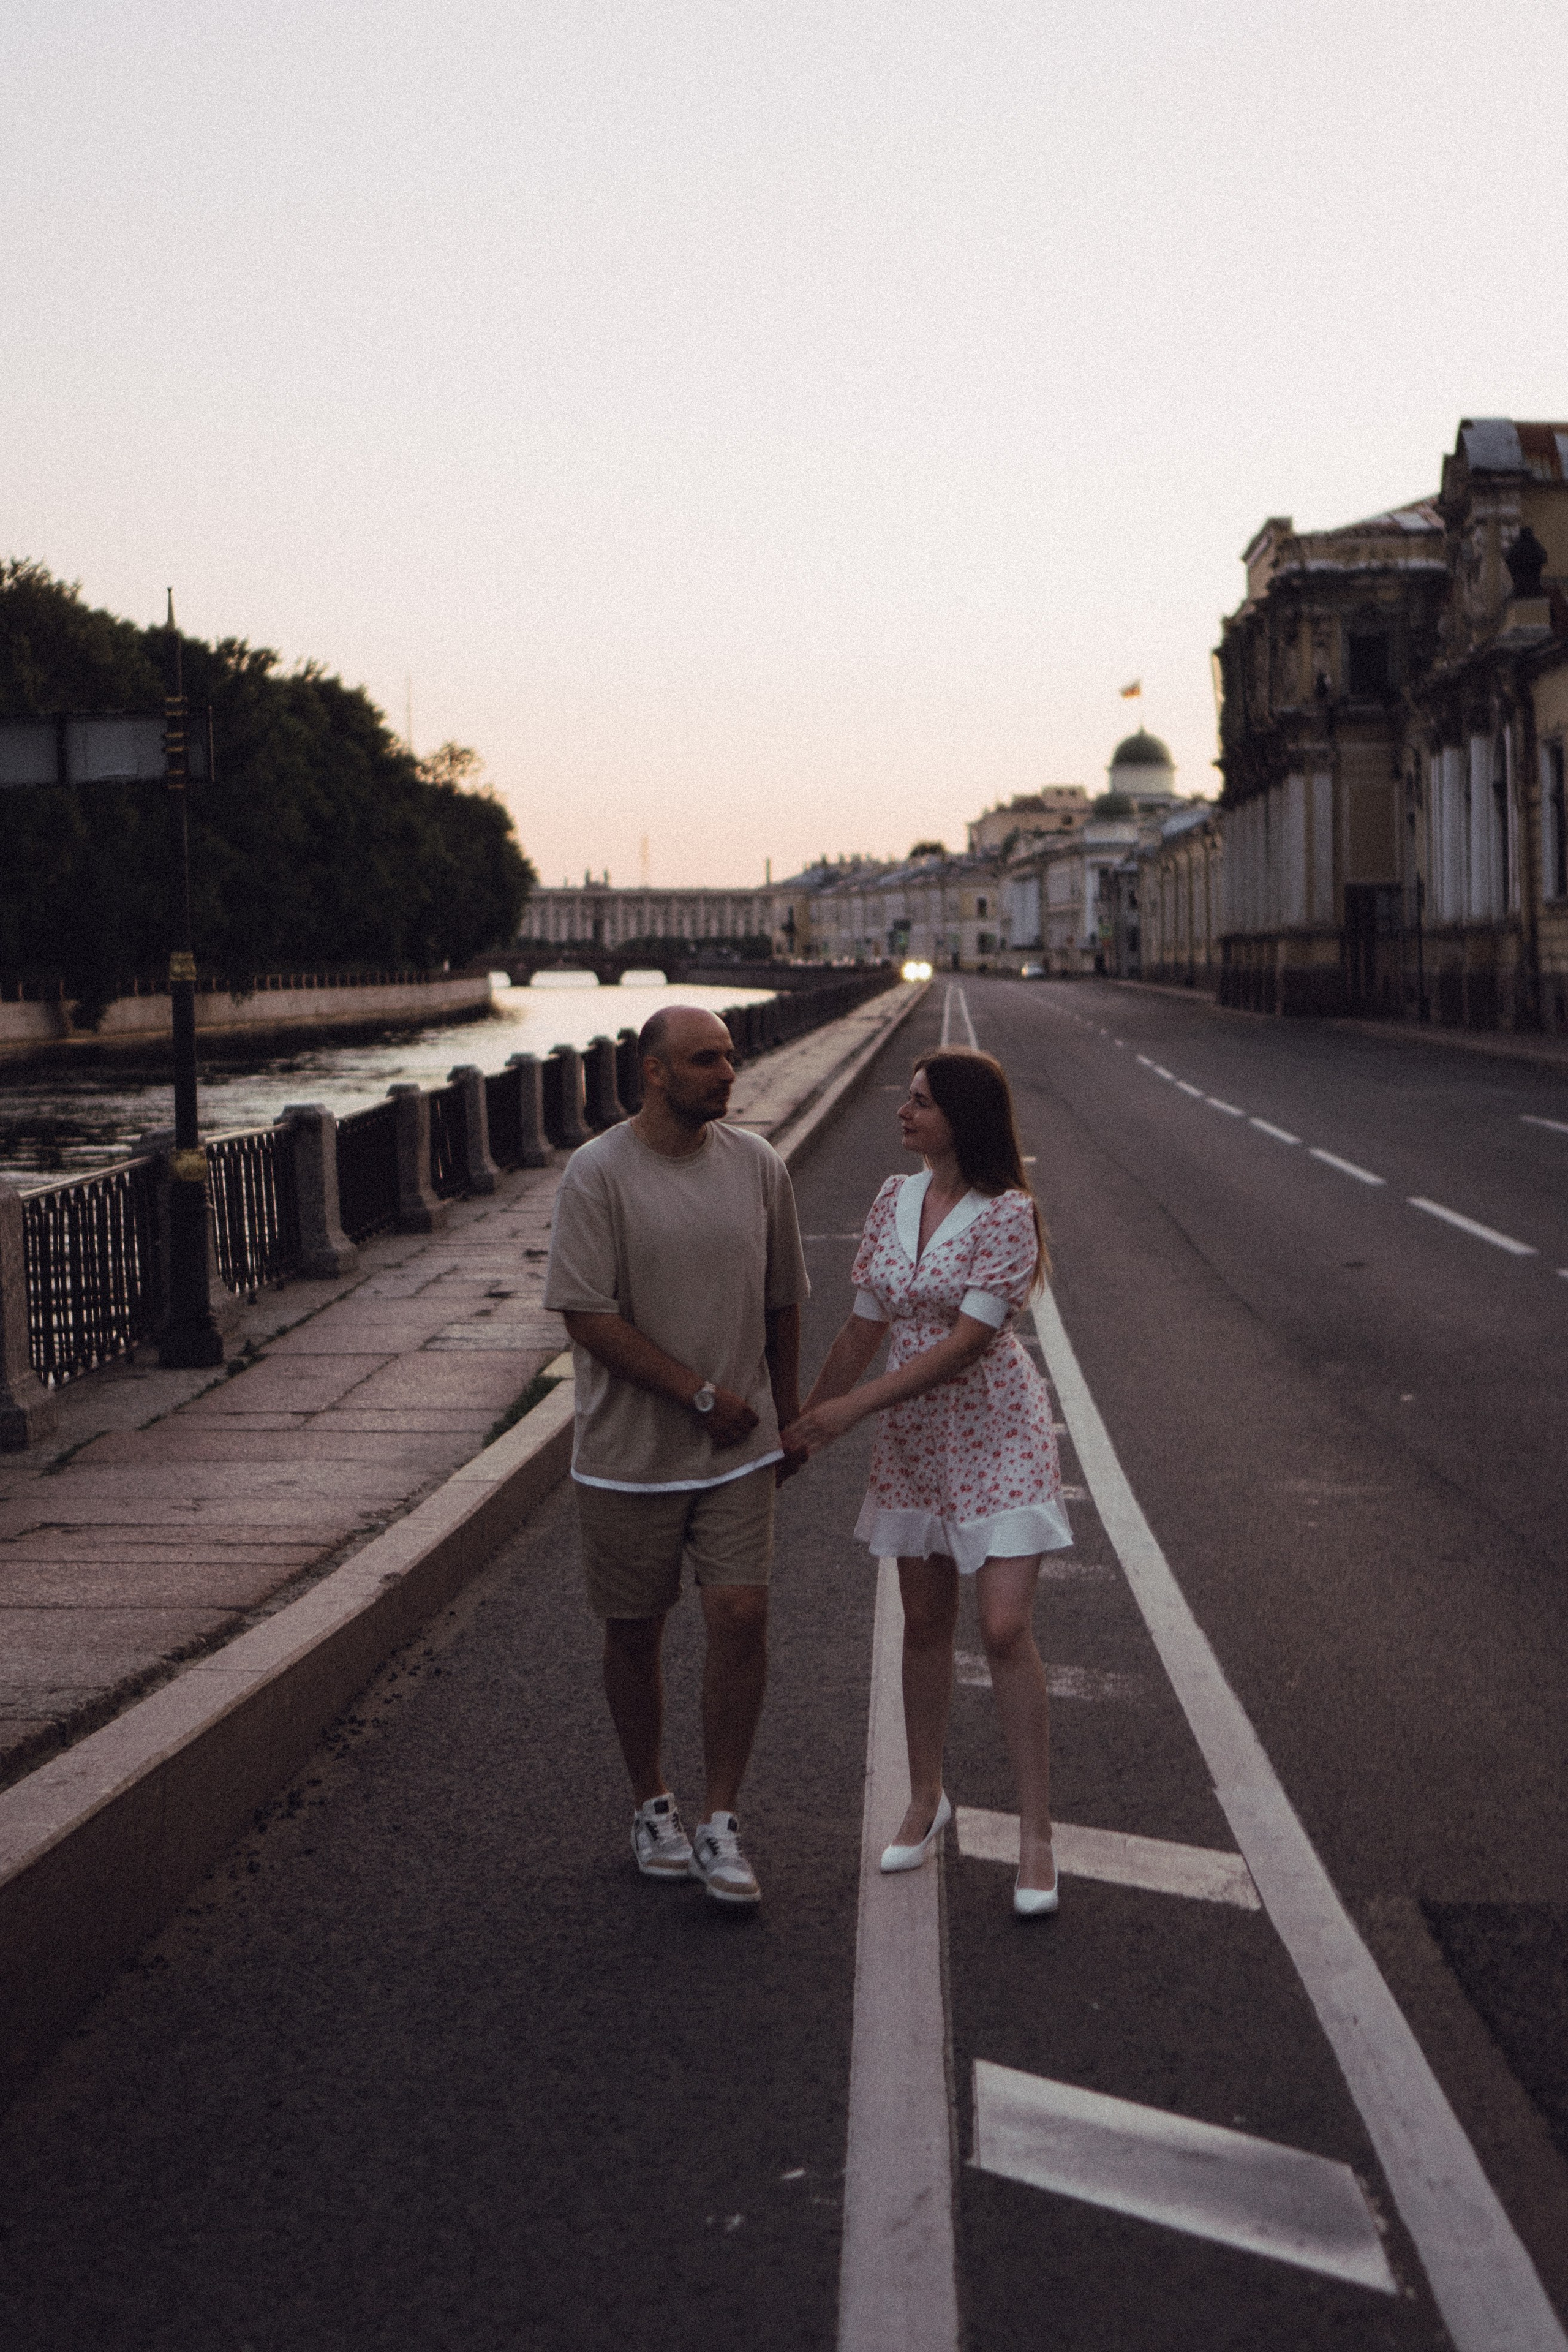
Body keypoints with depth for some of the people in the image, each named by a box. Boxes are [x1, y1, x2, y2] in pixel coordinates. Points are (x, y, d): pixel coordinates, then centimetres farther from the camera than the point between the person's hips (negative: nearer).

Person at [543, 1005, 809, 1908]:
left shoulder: (758, 1166, 3)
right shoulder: (598, 1173, -11)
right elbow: (588, 1318, -14)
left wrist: (788, 1416, 17)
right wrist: (699, 1394, -14)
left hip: (739, 1447, 2)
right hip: (630, 1452, -2)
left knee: (742, 1615, -7)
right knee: (636, 1630, 9)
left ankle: (719, 1827, 4)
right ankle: (653, 1804, 29)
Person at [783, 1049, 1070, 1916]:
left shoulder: (1006, 1213, -16)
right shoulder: (892, 1202, 4)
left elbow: (969, 1340, -21)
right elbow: (862, 1331, 11)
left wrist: (852, 1407, -21)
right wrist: (801, 1427, 14)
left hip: (995, 1436, -6)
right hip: (912, 1441, 6)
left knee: (1006, 1630, -9)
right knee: (924, 1623, 14)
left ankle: (1035, 1835, 0)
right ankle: (926, 1798, 30)